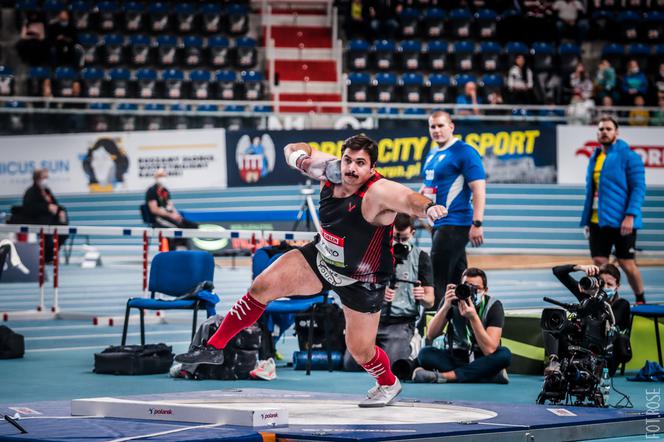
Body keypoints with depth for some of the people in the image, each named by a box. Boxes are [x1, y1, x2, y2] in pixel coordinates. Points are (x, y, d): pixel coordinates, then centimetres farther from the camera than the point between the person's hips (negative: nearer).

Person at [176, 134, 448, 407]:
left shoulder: (378, 192, -34)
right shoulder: (329, 171, -16)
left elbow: (408, 199, -55)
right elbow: (292, 150, 1)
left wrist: (427, 207, -76)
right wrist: (303, 159, -22)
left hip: (362, 281, -5)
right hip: (322, 259, 5)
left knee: (360, 350, 3)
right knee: (262, 286, -7)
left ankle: (388, 384, 38)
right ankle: (214, 348, 6)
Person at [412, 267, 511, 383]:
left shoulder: (493, 306, -13)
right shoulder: (452, 300, -8)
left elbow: (489, 350, -24)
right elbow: (430, 336, -14)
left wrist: (473, 317, -34)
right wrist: (446, 306, -25)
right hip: (455, 358, 2)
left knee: (504, 354, -32)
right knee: (425, 353, -25)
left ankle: (443, 376, -35)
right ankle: (491, 376, -31)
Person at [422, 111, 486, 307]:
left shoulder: (464, 152, -11)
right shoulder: (432, 154, 16)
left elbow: (479, 188, -16)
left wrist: (477, 224, -23)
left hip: (455, 223, -9)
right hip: (438, 223, 9)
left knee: (438, 278, -13)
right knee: (457, 276, 13)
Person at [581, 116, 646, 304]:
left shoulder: (628, 156, -6)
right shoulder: (594, 158, 15)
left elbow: (639, 188, -11)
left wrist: (630, 216, -20)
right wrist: (587, 220, 16)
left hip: (621, 222, -6)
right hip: (597, 222, 6)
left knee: (627, 264, -1)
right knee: (599, 264, 2)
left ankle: (641, 301, 18)